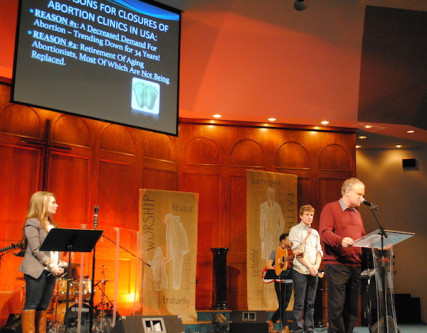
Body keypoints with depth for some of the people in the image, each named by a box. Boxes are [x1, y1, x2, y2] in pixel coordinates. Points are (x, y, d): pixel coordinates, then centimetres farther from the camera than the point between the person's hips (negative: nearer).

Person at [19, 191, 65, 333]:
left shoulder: (52, 225, 18)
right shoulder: (32, 223, -6)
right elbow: (36, 249, -14)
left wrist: (58, 263, 3)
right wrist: (51, 264, -18)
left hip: (51, 271, 7)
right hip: (37, 270, -7)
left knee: (43, 306, 7)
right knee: (31, 305, -5)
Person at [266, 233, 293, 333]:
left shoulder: (290, 252, 15)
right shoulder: (275, 252, 1)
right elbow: (268, 265, -8)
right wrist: (277, 272, -22)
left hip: (288, 281, 6)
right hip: (279, 281, -5)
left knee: (285, 305, 8)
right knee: (282, 304, -7)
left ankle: (272, 322, 23)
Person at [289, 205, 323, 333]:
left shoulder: (315, 233, 17)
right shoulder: (295, 230, -2)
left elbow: (319, 251, 13)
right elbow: (297, 252, -10)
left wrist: (316, 266, -5)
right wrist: (310, 266, -14)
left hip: (314, 272, 6)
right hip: (300, 271, -5)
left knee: (311, 303, 7)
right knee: (299, 303, -4)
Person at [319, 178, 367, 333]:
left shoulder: (356, 214, 23)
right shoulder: (330, 208, -2)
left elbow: (362, 236, 29)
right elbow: (324, 233, -13)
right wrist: (341, 240, -30)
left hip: (355, 266, 8)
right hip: (336, 265, -7)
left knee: (352, 307, 8)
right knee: (337, 306, -8)